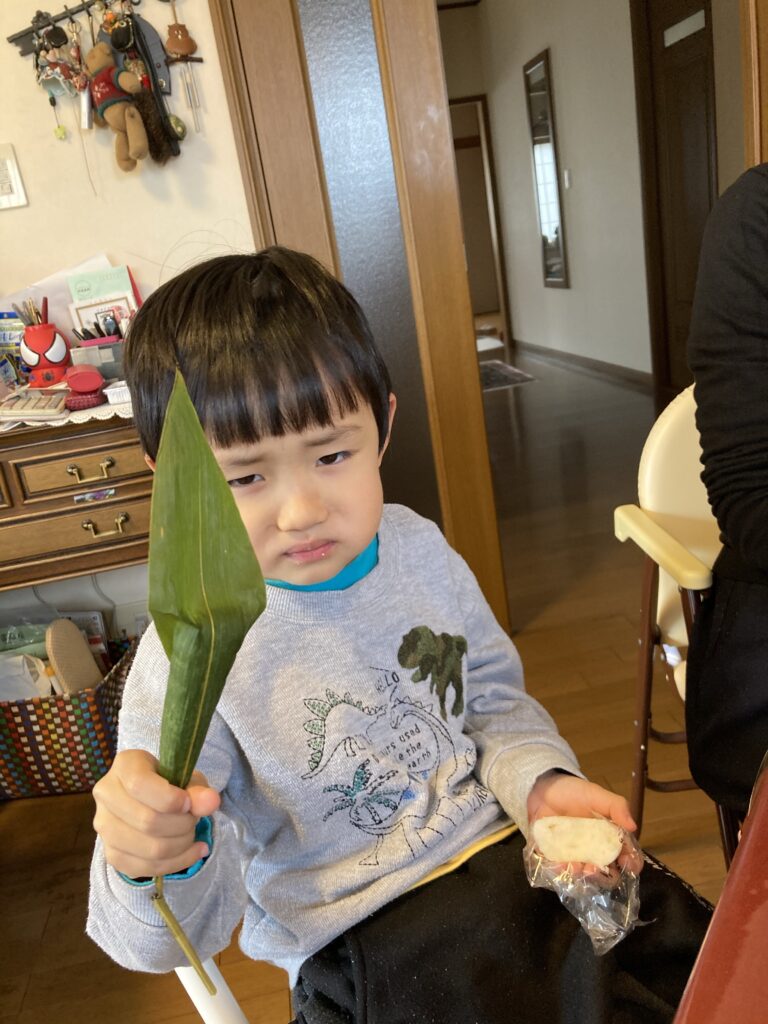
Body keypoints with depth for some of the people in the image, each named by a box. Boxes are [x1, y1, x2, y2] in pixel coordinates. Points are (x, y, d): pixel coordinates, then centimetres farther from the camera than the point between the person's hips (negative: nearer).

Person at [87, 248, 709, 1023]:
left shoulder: (418, 550, -5)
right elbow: (180, 933, -15)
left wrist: (539, 781, -11)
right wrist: (157, 866, -38)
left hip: (503, 846, 5)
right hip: (361, 940, -4)